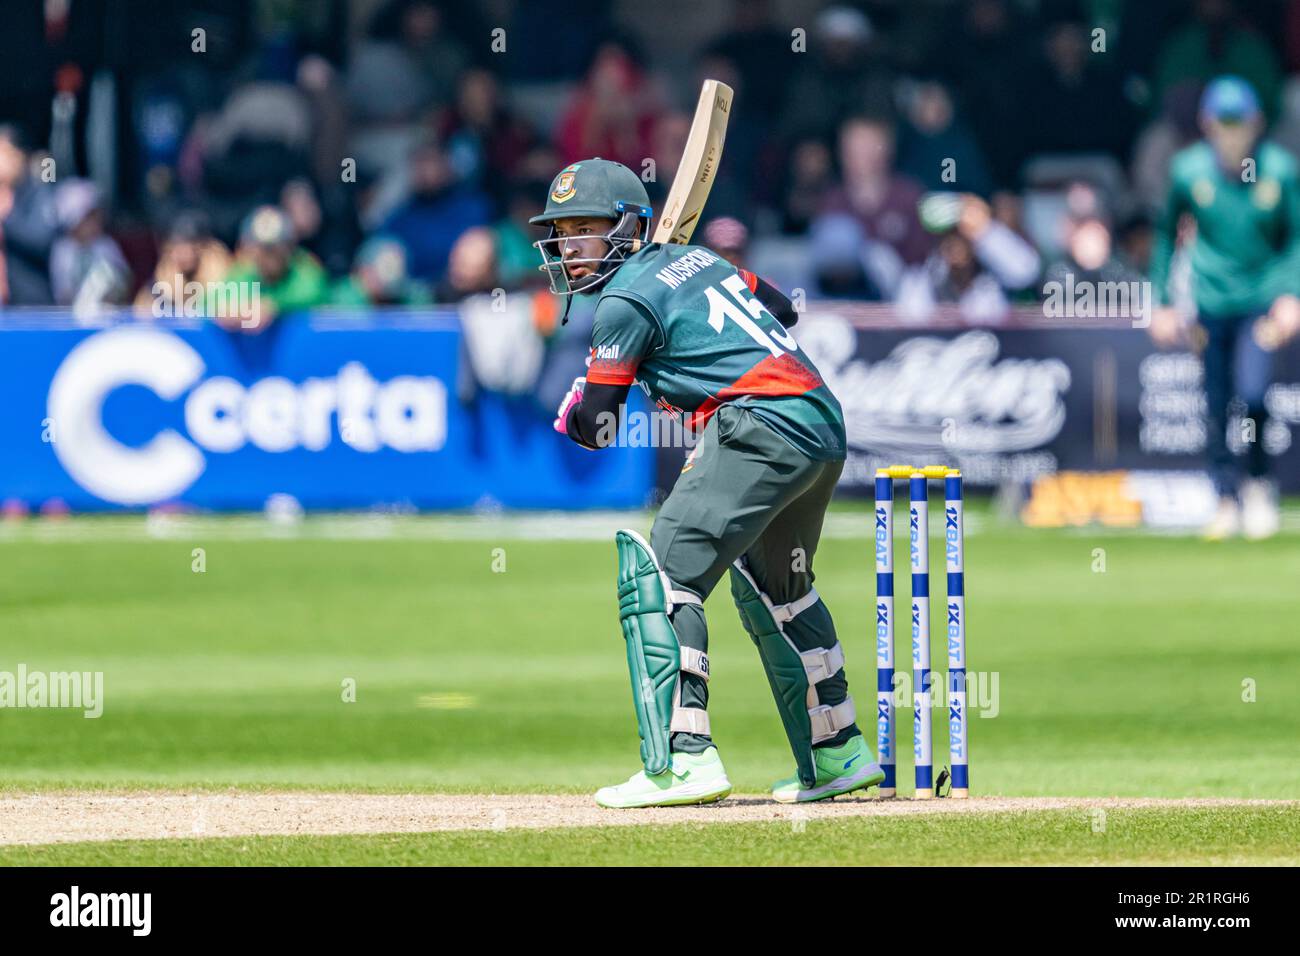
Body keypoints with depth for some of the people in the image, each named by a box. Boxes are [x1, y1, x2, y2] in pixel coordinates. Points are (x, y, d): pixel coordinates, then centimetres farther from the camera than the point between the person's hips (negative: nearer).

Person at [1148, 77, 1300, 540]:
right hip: (1212, 302, 2)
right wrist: (1162, 302, 6)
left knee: (1252, 393, -16)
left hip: (1263, 300, -2)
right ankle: (1227, 498, 18)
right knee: (1216, 406, 3)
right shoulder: (1189, 170, -7)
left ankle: (1260, 482, 8)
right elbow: (1167, 234, 7)